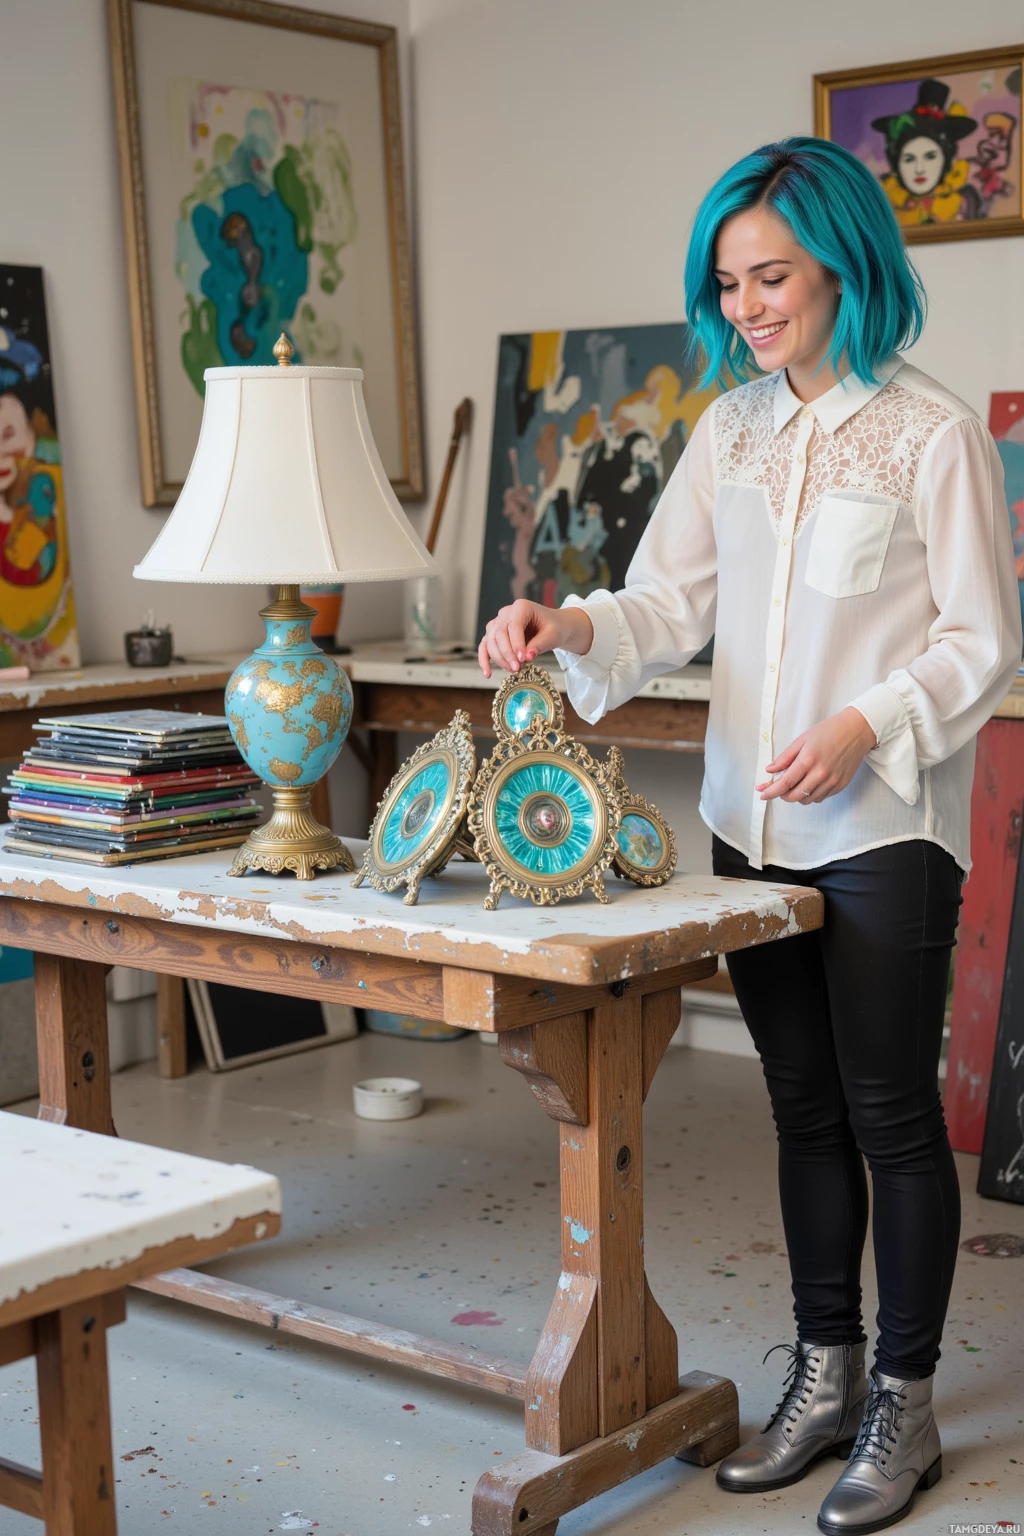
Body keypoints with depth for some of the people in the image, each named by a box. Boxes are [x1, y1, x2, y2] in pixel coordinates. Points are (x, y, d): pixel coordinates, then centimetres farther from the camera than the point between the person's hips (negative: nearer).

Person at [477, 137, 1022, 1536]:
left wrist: (864, 729, -20)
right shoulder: (732, 431, 10)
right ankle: (825, 1380, 29)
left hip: (884, 829, -5)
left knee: (890, 1115, 2)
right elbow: (672, 604, 7)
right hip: (753, 825, 6)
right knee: (805, 1109, 14)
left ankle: (905, 1406, 18)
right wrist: (570, 629, -12)